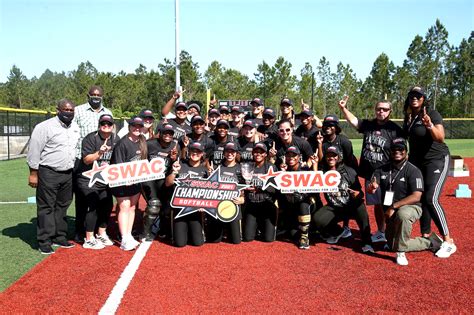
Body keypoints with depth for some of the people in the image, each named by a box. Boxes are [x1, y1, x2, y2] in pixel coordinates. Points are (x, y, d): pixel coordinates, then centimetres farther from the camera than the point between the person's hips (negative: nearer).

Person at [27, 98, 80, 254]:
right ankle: (44, 242, 7)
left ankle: (60, 237, 24)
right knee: (46, 208, 0)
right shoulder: (45, 127, -10)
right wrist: (33, 173, -11)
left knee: (62, 206, 14)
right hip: (48, 173, -6)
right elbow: (34, 151, -10)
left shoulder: (75, 128, 10)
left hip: (68, 174, 6)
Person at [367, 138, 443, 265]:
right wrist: (371, 188, -33)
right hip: (390, 213, 6)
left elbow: (416, 197, -21)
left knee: (402, 214, -41)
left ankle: (401, 252, -25)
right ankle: (430, 242, 31)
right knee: (393, 246, 10)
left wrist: (393, 206, -26)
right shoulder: (382, 169, 3)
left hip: (412, 207, -6)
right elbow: (370, 190, -8)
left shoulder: (413, 171, -12)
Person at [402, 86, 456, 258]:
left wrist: (430, 126, -46)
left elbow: (440, 138, -29)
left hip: (437, 160, -7)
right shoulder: (408, 117, 6)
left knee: (431, 199, -19)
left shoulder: (432, 114, -15)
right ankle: (425, 237, 23)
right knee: (420, 199, 10)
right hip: (417, 162, 8)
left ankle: (448, 242, -11)